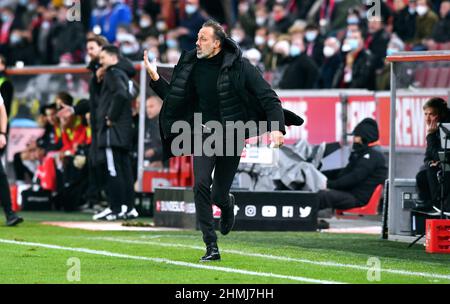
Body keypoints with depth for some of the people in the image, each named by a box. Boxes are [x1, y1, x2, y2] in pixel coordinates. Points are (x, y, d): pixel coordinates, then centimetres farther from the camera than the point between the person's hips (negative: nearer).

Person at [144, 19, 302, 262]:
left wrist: (277, 127, -24)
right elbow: (174, 97, 12)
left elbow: (268, 97, -11)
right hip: (204, 133, 3)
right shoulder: (191, 66, 2)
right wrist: (155, 78, -1)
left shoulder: (238, 66, -10)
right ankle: (211, 248, -11)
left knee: (218, 196, 4)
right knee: (201, 185, -16)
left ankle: (228, 204, 45)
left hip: (232, 136, -3)